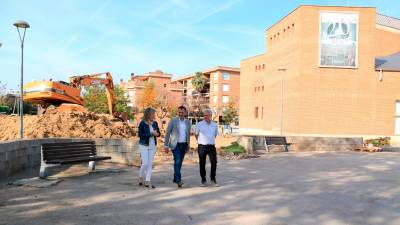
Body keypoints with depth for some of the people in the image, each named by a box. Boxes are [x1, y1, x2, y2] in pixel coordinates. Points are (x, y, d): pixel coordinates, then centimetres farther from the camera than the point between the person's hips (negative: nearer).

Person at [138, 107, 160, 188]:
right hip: (144, 145, -4)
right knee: (145, 163, -5)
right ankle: (140, 177, 21)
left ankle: (147, 182, 9)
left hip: (152, 146, 4)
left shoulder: (155, 123, 4)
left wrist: (156, 134, -12)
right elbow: (140, 134, -15)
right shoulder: (142, 123, -10)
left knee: (150, 164, 4)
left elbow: (158, 133, 12)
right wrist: (151, 134, -21)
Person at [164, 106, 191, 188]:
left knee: (179, 162, 9)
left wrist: (188, 145, 14)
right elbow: (167, 133, -5)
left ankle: (175, 178, 22)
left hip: (184, 145, 4)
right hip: (175, 144, -4)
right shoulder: (173, 121, -6)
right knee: (177, 161, -15)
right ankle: (179, 180, -18)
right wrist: (166, 145, -9)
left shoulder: (188, 122, 7)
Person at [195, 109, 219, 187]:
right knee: (202, 164, 3)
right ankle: (203, 180, 16)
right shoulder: (199, 124, -4)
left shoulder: (215, 125, 5)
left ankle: (213, 179, 14)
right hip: (202, 146, -2)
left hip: (211, 146, 2)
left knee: (214, 162, -2)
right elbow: (196, 135, 7)